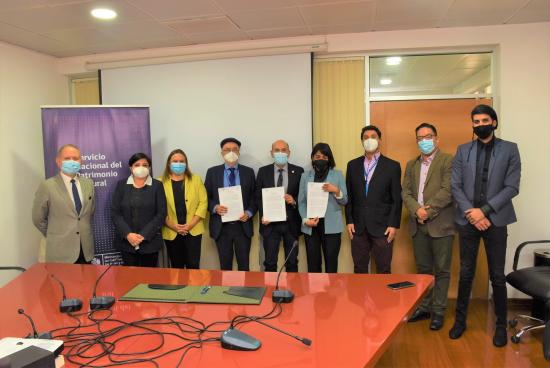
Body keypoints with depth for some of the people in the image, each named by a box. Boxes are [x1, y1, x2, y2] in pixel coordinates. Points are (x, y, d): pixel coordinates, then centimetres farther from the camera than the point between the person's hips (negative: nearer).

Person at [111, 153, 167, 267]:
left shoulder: (157, 185, 1)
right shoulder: (121, 185, 5)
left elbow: (161, 214, -5)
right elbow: (115, 212, 1)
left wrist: (144, 235, -13)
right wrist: (127, 234, -12)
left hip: (150, 241, -1)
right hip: (126, 241, 1)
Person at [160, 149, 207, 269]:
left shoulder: (196, 180, 3)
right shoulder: (161, 182, 0)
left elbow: (203, 203, -2)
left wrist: (190, 224, -11)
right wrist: (173, 226, -13)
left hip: (193, 230, 0)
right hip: (171, 232, 0)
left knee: (193, 265, 1)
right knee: (176, 266, 10)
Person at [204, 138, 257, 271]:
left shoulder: (248, 172, 6)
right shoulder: (212, 172, 4)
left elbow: (254, 197, 7)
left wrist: (249, 213, -10)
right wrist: (215, 207, -14)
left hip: (243, 225, 0)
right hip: (221, 226, 0)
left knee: (244, 264, 5)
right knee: (225, 264, 9)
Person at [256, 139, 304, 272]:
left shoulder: (298, 171, 2)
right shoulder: (263, 171, 4)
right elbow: (258, 197, 5)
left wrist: (294, 201, -16)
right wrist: (263, 215, -9)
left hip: (291, 223, 0)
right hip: (270, 223, 0)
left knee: (292, 263, 8)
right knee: (270, 263, 4)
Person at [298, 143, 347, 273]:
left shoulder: (337, 174, 5)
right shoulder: (305, 176, 8)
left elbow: (344, 201, 5)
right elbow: (301, 202, 6)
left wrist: (336, 191, -14)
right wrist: (306, 220, -9)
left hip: (331, 226, -1)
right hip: (311, 226, 1)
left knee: (331, 262, 0)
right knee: (313, 263, 4)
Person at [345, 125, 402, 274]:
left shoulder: (392, 166, 1)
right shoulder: (353, 165, 9)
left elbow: (397, 199, 0)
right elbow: (349, 196, 9)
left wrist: (394, 225, -6)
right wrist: (349, 221, 3)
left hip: (382, 227, -2)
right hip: (358, 227, 3)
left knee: (384, 271, 4)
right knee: (359, 270, 9)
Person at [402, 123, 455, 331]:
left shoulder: (448, 161, -3)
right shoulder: (411, 165, 15)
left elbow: (447, 191, -14)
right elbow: (406, 193, 7)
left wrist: (428, 210, -15)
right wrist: (417, 210, -10)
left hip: (440, 224, -5)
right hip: (418, 225, 5)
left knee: (441, 270, 4)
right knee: (423, 269, 14)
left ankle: (438, 311, 15)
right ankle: (424, 307, 25)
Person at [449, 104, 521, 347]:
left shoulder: (509, 149, 2)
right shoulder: (463, 150, 7)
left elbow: (512, 187, -5)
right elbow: (455, 186, 2)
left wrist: (484, 210, -14)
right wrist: (470, 213, -11)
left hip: (495, 220, -1)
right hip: (467, 220, 2)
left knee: (497, 276, 6)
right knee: (466, 273, 9)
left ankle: (501, 325, 22)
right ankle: (460, 320, 22)